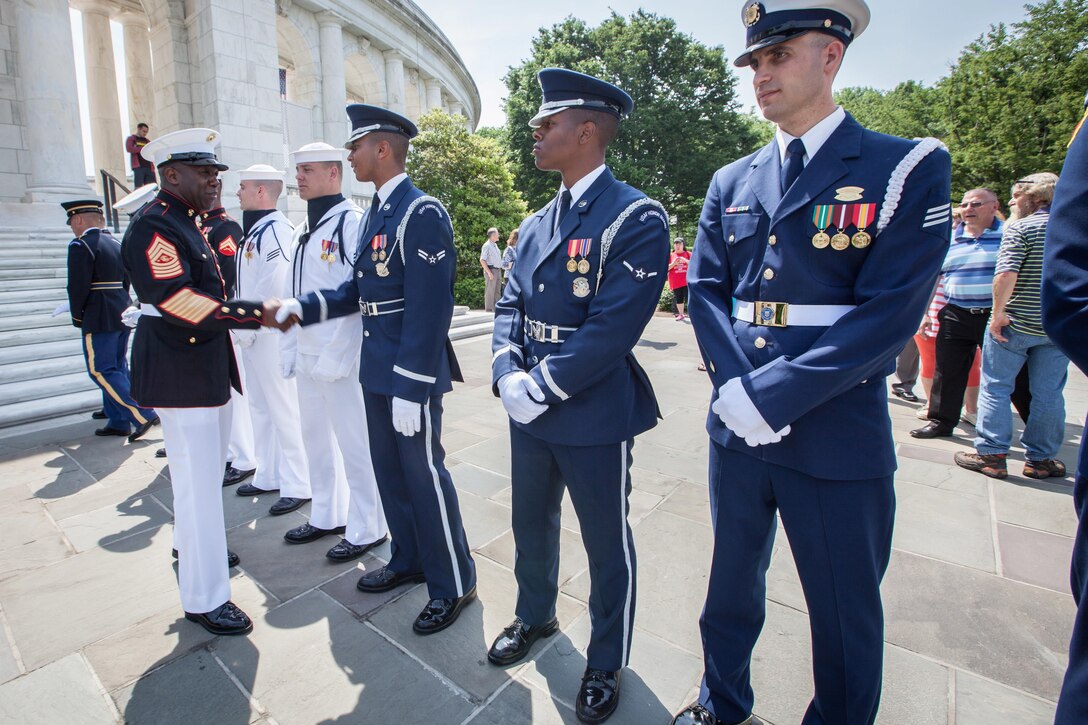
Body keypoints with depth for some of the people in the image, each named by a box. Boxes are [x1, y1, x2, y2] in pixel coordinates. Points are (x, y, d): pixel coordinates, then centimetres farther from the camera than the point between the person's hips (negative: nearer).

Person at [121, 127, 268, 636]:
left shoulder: (185, 225, 16)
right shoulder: (153, 226, -15)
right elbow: (178, 301, -27)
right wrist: (257, 313, -32)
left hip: (207, 371, 10)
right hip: (181, 377, -10)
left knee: (205, 475, 23)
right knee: (199, 483, -3)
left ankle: (194, 552, 43)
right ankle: (205, 598, 11)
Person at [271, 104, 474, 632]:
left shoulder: (422, 214, -16)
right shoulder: (377, 212, 15)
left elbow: (429, 307, -22)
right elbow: (361, 290, 16)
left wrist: (410, 389, -23)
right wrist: (303, 307, 4)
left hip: (412, 372, -9)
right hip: (376, 369, 9)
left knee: (424, 474, 1)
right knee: (389, 470, 18)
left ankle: (454, 584, 20)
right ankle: (409, 560, 38)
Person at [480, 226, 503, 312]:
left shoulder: (495, 245, 19)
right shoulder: (487, 245, -9)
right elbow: (482, 260, -16)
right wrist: (489, 272, -21)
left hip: (497, 271, 9)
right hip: (491, 270, -9)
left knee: (497, 291, 10)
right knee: (490, 292, -8)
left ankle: (495, 310, 16)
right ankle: (488, 311, -5)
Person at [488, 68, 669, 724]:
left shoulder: (637, 219, -14)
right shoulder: (538, 223, 10)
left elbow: (612, 327, -22)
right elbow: (511, 305, 8)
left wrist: (540, 388, -19)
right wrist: (507, 373, -9)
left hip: (594, 418, -7)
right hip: (530, 413, 7)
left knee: (607, 546, 13)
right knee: (531, 524, 24)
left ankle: (607, 665, 38)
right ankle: (535, 615, 52)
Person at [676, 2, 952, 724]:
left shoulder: (909, 168, -5)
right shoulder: (730, 184, 8)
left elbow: (890, 313, -14)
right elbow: (705, 290, 2)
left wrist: (770, 395, -20)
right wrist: (737, 387, -12)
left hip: (838, 443, -4)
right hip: (737, 429, 5)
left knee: (845, 615, 15)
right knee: (732, 583, 22)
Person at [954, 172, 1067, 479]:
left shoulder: (1020, 228, -9)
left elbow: (1006, 274, -22)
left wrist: (998, 313, -16)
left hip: (1016, 324, -6)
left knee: (996, 388, 4)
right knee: (1048, 394, 11)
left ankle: (992, 455, 6)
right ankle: (1041, 459, 19)